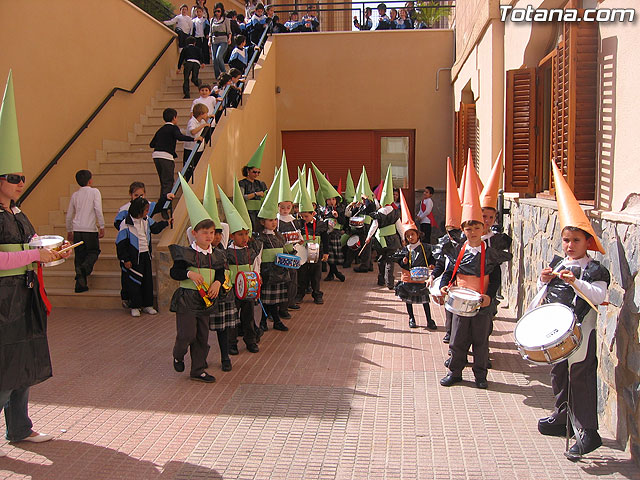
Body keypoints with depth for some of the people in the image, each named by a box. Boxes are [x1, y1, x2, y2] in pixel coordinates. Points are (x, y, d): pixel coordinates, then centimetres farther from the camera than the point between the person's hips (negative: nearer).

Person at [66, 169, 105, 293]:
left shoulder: (75, 194, 13)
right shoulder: (94, 192, -1)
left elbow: (69, 215, 17)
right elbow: (98, 210, -10)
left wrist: (69, 231, 27)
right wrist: (102, 227, -5)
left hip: (77, 229, 4)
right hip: (90, 229, -4)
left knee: (80, 255, 8)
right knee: (94, 252, 11)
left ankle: (80, 285, 5)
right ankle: (83, 268, -20)